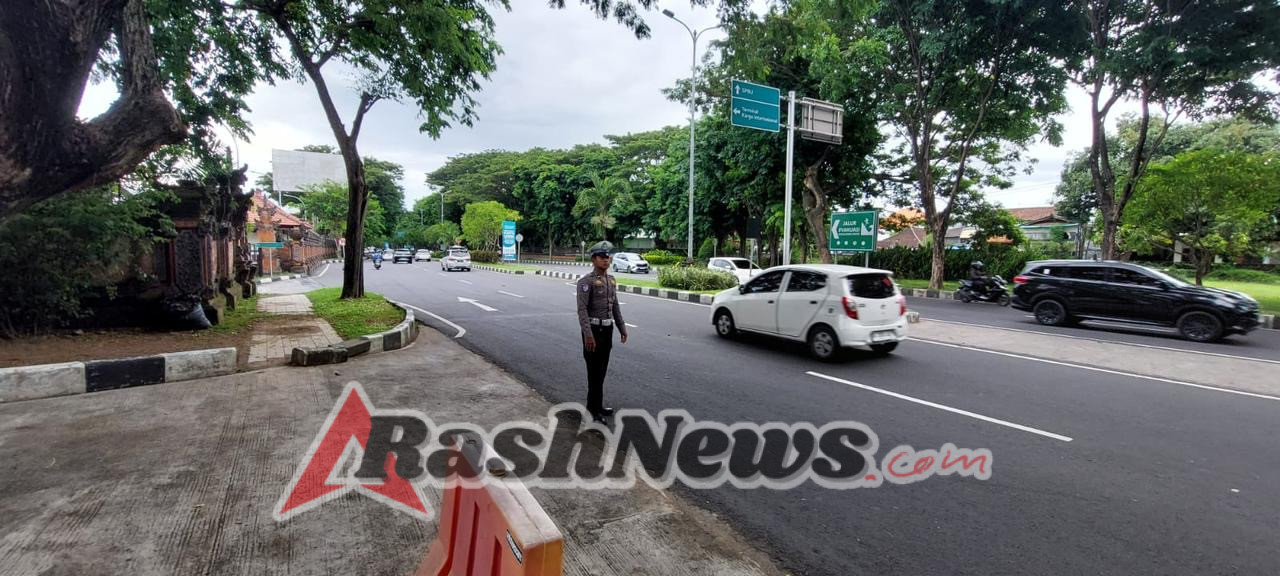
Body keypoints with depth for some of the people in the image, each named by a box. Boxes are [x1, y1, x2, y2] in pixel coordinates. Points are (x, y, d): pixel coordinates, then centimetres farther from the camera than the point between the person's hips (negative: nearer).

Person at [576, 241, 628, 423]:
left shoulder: (611, 280, 11)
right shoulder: (586, 281, -13)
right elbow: (582, 309, -19)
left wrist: (622, 328, 14)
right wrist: (588, 334, -26)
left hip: (607, 329, 8)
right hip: (593, 330, -8)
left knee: (601, 369, 14)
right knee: (595, 370, -4)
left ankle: (596, 406, 25)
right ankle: (594, 410, 5)